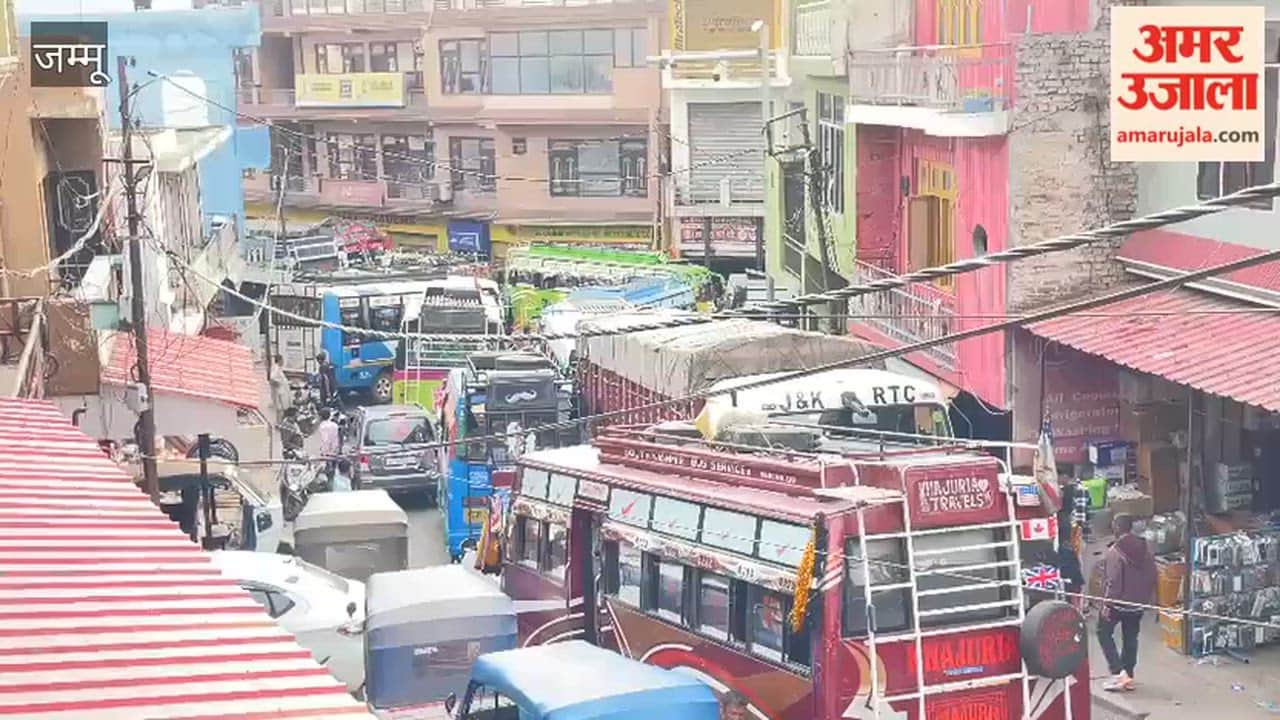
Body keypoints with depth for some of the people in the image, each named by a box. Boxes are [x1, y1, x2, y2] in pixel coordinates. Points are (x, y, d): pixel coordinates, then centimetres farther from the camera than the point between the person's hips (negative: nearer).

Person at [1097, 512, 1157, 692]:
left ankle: (1119, 672, -4)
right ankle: (1128, 677, 19)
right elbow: (1152, 577, 9)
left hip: (1117, 603, -6)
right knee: (1130, 638, 15)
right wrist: (1146, 598, 18)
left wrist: (1107, 603, -16)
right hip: (1137, 603, 6)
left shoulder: (1114, 552, -20)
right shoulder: (1144, 550, 3)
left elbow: (1113, 582, -23)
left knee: (1104, 633, 9)